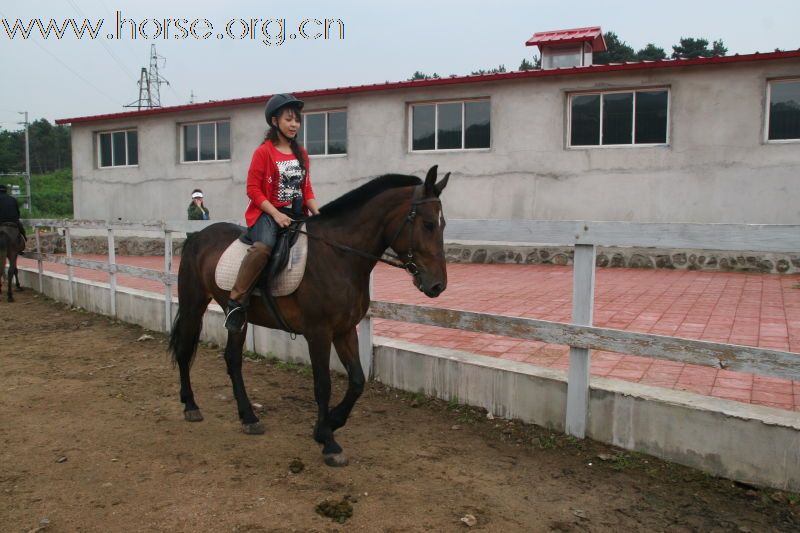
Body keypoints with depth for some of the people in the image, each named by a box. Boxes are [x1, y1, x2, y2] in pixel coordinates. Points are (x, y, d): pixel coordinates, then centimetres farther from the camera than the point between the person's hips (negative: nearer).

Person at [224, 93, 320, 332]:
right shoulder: (264, 152, -4)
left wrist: (318, 214, -1)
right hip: (266, 213, -6)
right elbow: (253, 189, -9)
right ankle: (236, 302, -26)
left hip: (295, 213, 7)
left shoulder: (301, 153, 13)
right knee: (264, 246, -36)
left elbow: (307, 190, 15)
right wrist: (276, 214, -19)